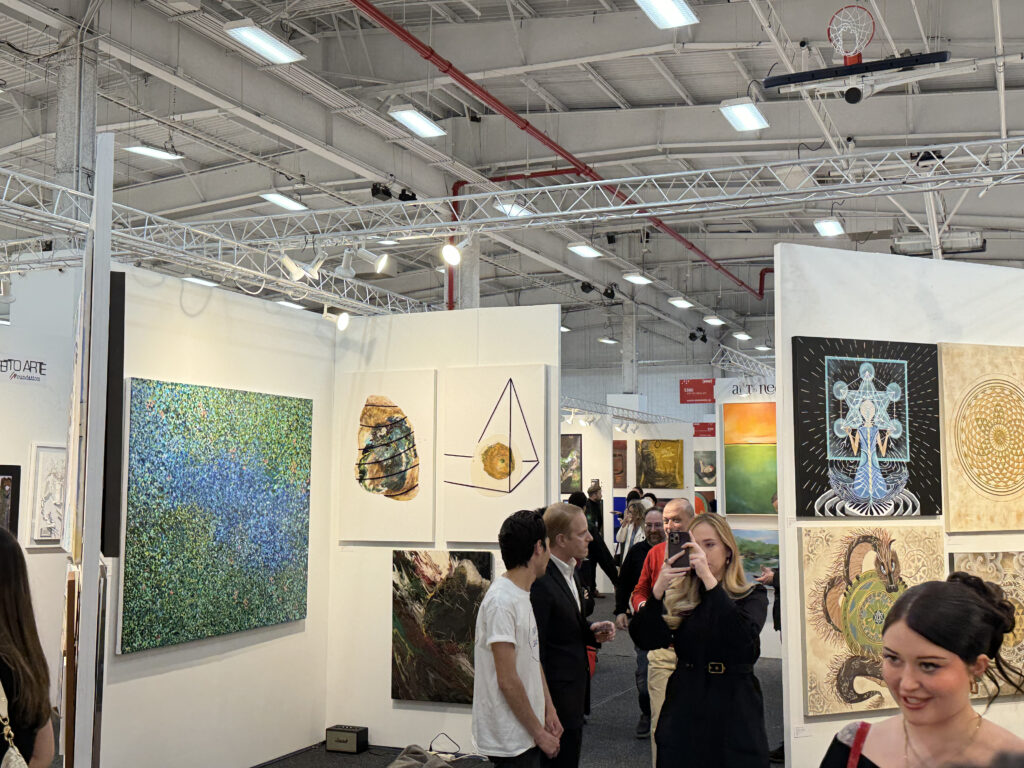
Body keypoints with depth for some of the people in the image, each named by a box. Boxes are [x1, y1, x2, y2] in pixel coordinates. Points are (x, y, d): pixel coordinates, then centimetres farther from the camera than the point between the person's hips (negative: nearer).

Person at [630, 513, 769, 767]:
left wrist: (709, 579, -28)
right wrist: (658, 590, -23)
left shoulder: (752, 596, 0)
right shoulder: (679, 596, 4)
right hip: (684, 708, 2)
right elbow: (645, 639, -9)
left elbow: (744, 636, -22)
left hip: (734, 711, -1)